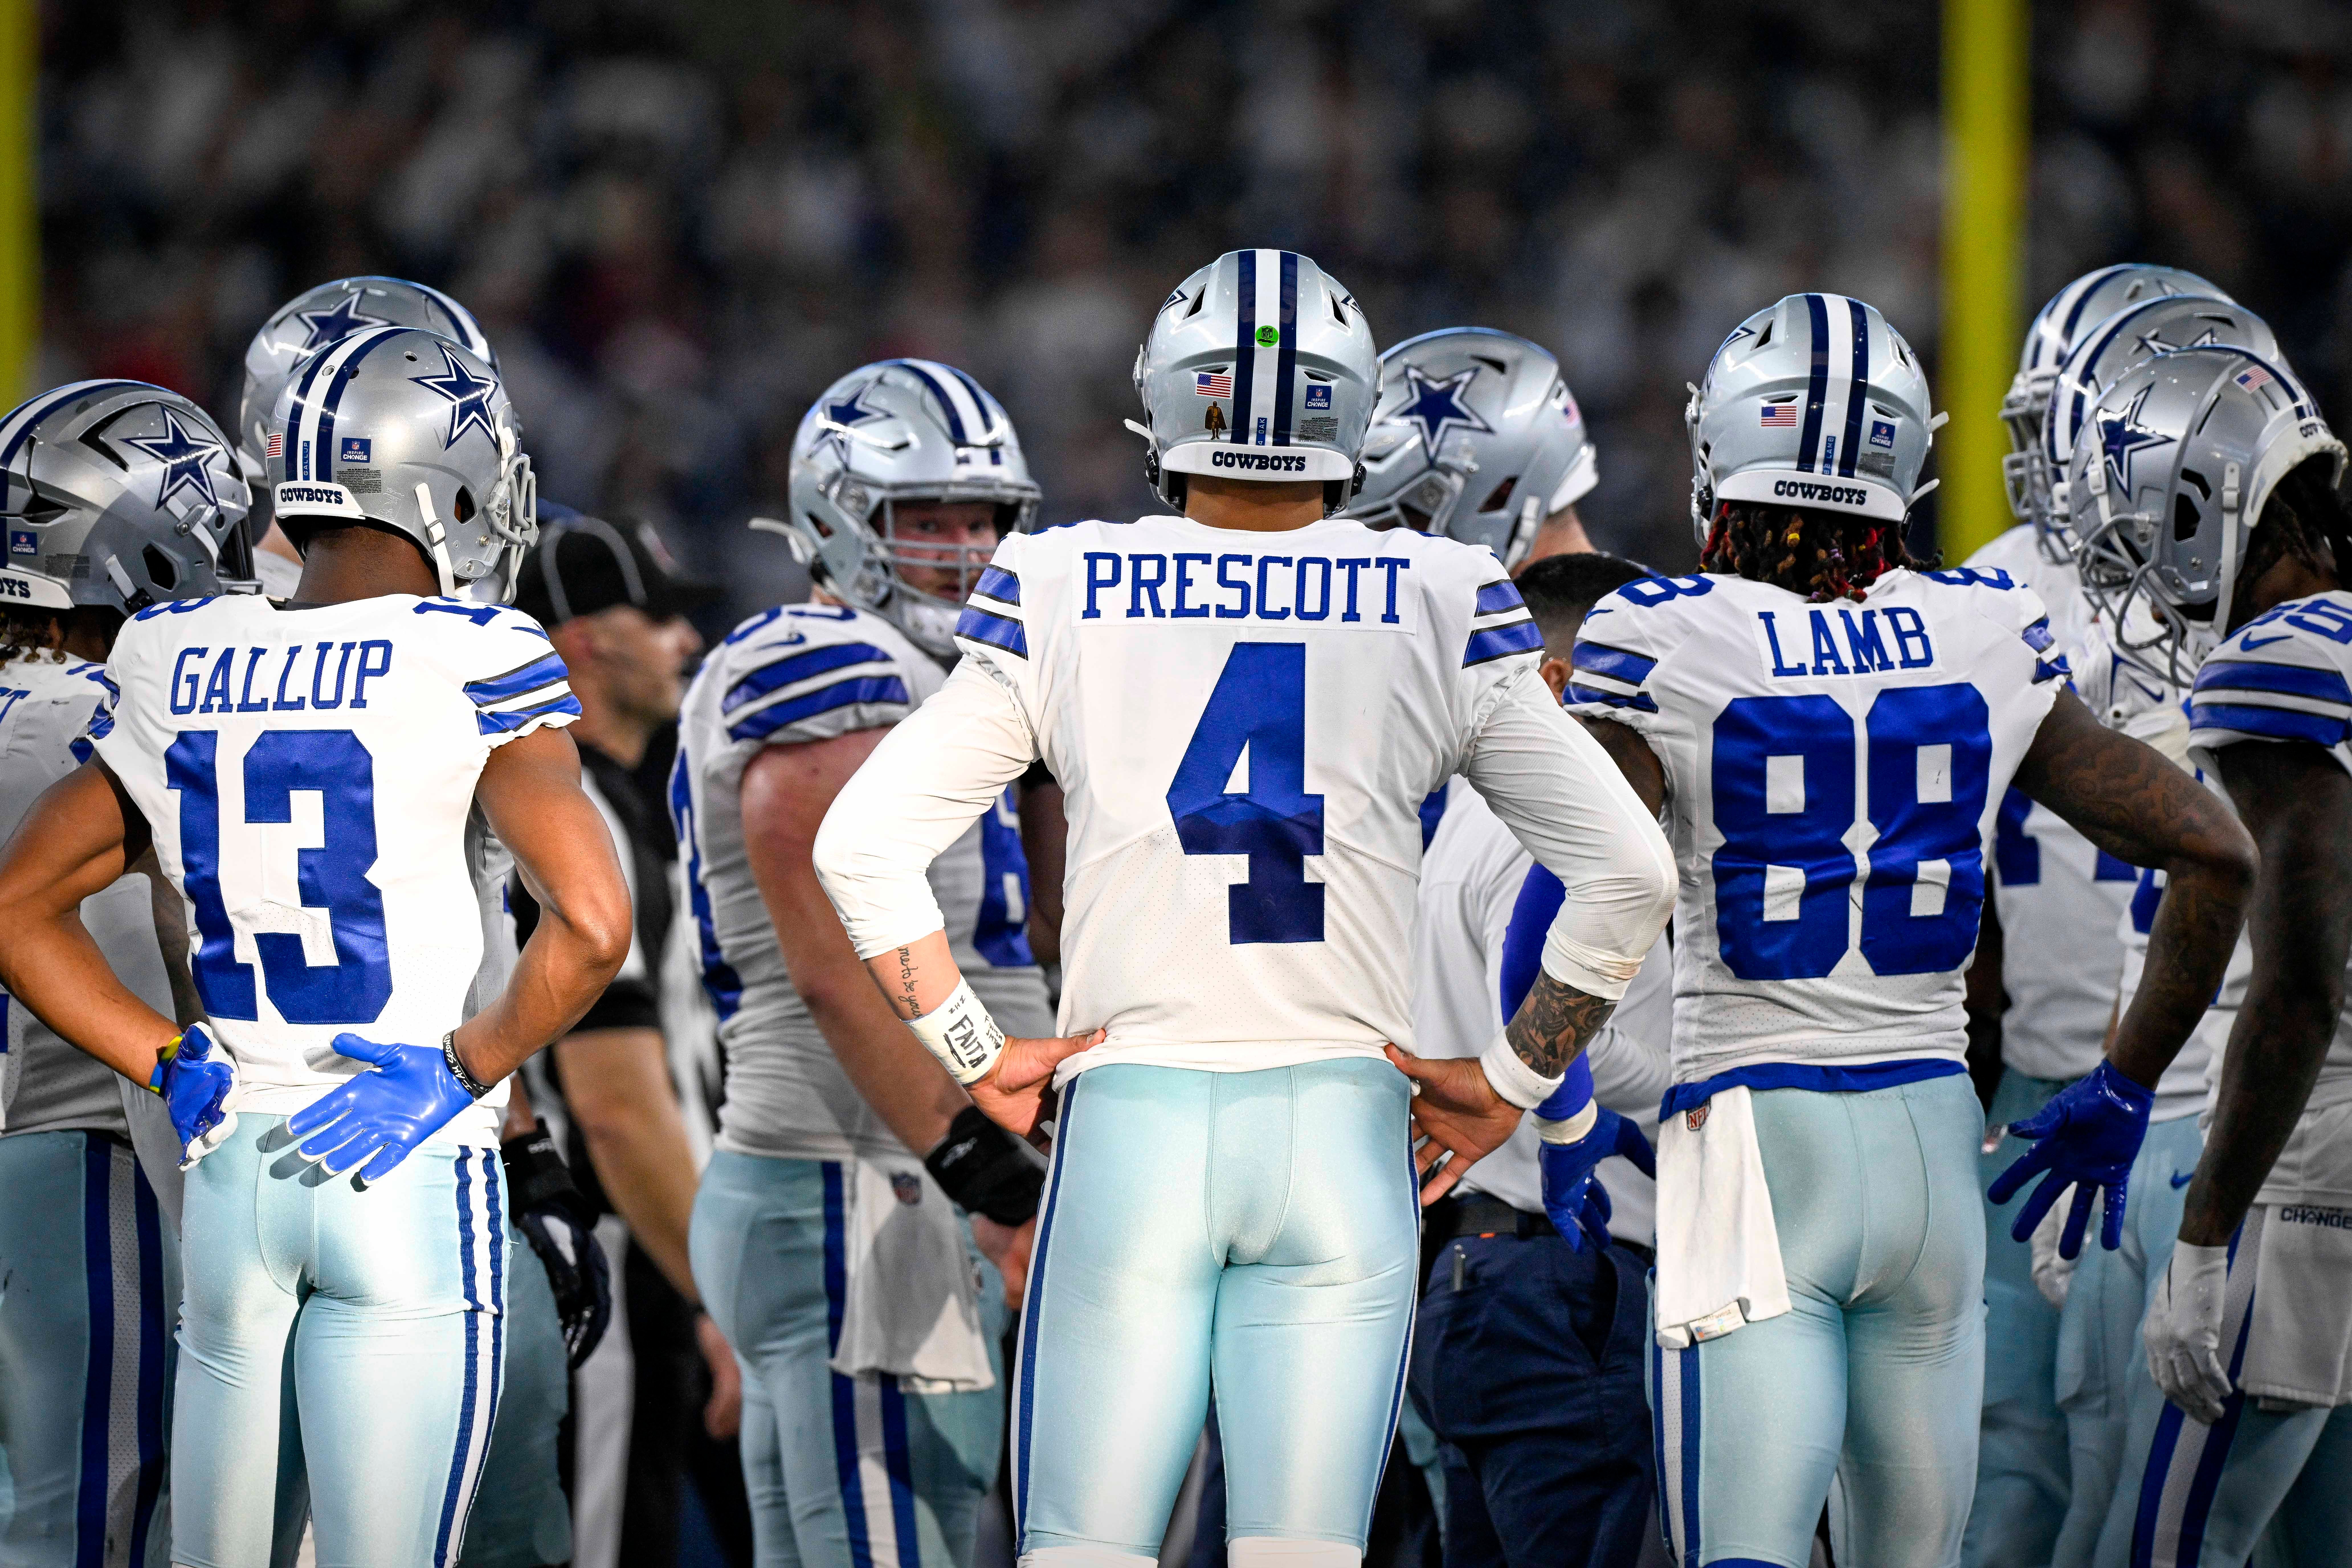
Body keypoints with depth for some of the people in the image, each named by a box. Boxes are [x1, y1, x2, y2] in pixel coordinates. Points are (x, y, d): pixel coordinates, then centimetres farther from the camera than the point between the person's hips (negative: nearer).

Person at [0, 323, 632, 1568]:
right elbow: (591, 927, -17)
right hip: (411, 1182, -5)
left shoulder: (176, 671, 7)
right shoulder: (470, 669, -8)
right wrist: (452, 1078, -6)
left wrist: (176, 1070, 11)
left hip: (229, 1173, 5)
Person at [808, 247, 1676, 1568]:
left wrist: (976, 1055, 8)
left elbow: (865, 846, 0)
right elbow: (1628, 873, 1)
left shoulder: (1062, 596, 2)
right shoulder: (1437, 605, 2)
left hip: (1130, 1123, 0)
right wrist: (1510, 1083, 10)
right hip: (1340, 1132, 0)